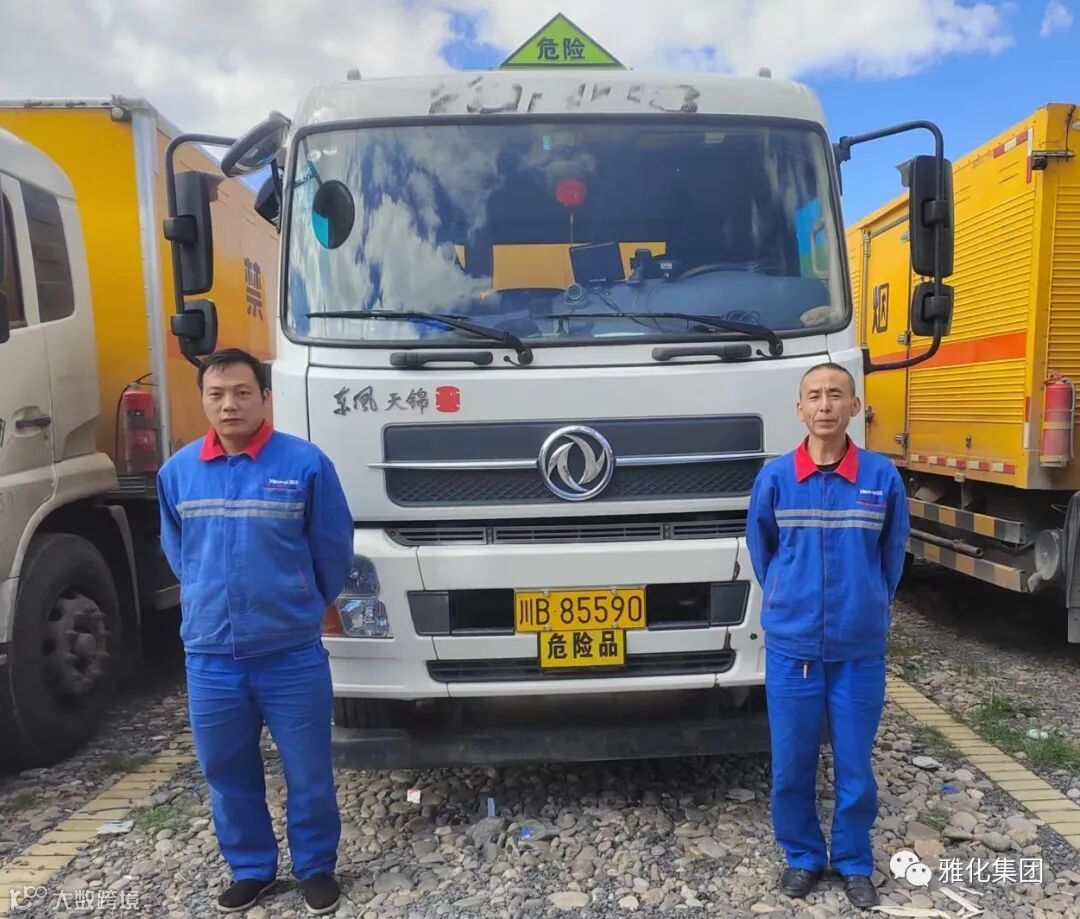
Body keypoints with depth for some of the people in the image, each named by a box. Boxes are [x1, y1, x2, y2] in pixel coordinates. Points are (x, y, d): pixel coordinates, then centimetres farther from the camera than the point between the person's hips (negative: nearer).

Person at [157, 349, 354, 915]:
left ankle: (316, 867, 33)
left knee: (308, 772, 10)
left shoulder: (305, 463, -11)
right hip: (209, 658, 4)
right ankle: (250, 868, 39)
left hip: (292, 655, -3)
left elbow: (333, 550, -1)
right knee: (227, 774, 17)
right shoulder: (177, 471, 1)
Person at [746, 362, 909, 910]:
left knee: (856, 764, 12)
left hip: (860, 648, 0)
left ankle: (854, 862, 33)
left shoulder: (883, 476, -5)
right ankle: (802, 856, 32)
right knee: (791, 765, 10)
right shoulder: (775, 477, -6)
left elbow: (893, 553, 10)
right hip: (791, 646, 0)